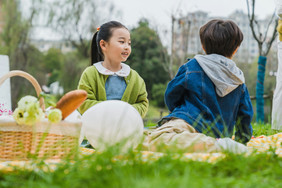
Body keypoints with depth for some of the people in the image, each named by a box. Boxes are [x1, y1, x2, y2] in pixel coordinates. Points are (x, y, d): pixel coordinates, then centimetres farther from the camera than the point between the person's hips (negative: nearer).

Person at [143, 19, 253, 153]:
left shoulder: (192, 66, 4)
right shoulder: (239, 81, 15)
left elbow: (171, 97, 12)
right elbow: (245, 115, 22)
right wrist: (242, 140, 39)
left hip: (190, 124, -6)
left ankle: (216, 145, -40)